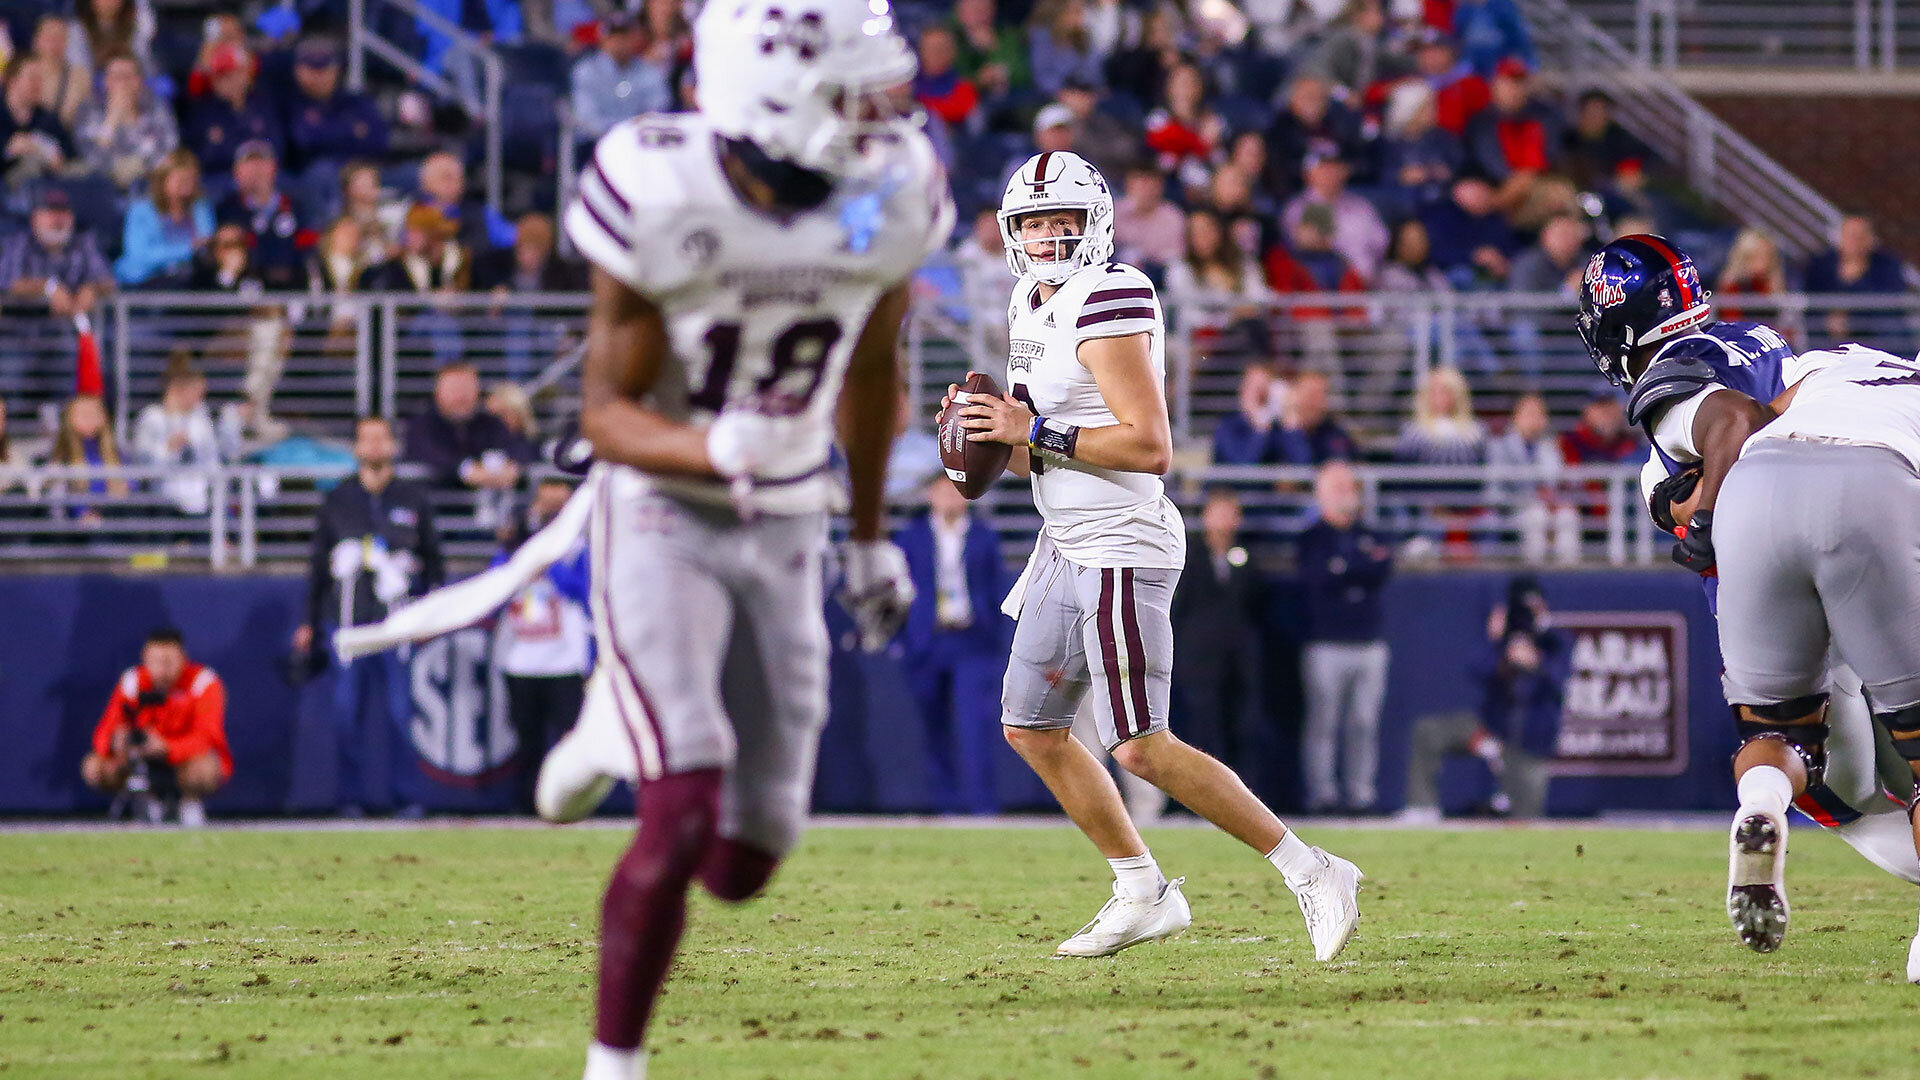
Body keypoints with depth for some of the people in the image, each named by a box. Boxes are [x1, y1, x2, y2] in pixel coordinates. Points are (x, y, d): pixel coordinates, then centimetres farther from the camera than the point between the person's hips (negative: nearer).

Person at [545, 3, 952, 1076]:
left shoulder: (892, 194, -10)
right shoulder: (662, 196, -22)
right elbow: (608, 412, -15)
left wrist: (870, 538, 19)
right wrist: (713, 448, -36)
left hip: (785, 532, 4)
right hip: (662, 516, -4)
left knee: (743, 865, 4)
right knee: (685, 815, -20)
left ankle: (624, 727, 36)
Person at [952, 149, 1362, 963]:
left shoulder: (1107, 307, -17)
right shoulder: (1033, 308, 13)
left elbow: (1151, 446, -24)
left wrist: (1036, 433, -20)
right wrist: (996, 435, 2)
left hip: (1121, 550, -10)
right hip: (1067, 550, 10)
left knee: (1141, 749, -10)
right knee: (1030, 728, 13)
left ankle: (1307, 872, -3)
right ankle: (1143, 894, 23)